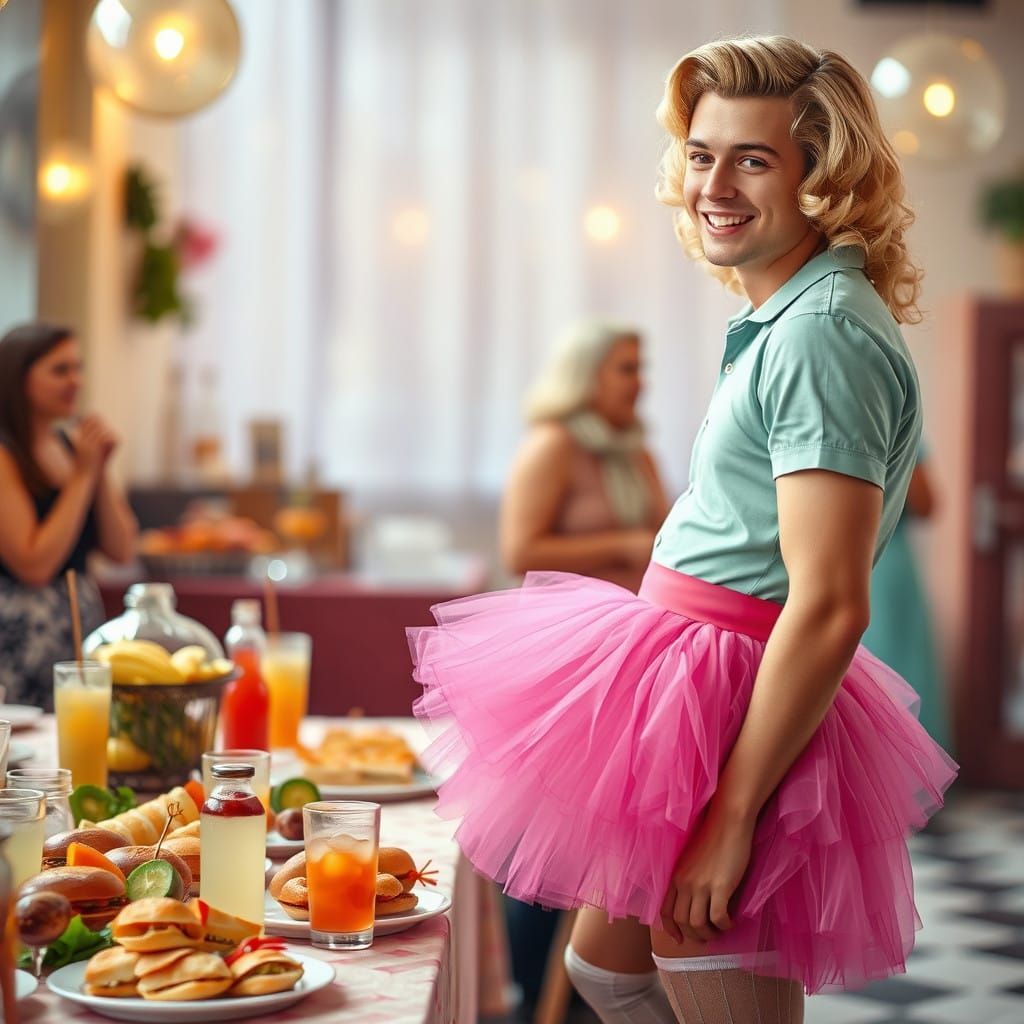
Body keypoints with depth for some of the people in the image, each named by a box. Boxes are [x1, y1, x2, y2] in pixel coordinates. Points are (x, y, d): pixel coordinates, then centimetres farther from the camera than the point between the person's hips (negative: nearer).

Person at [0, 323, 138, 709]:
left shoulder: (72, 446, 10)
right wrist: (83, 474, -12)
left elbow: (122, 551, 9)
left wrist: (102, 470, -4)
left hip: (84, 620, 7)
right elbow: (34, 565, -18)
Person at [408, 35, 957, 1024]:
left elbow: (830, 608, -26)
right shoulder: (780, 319, 12)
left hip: (745, 721, -11)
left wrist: (731, 817, -25)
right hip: (688, 683, 11)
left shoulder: (823, 335, -20)